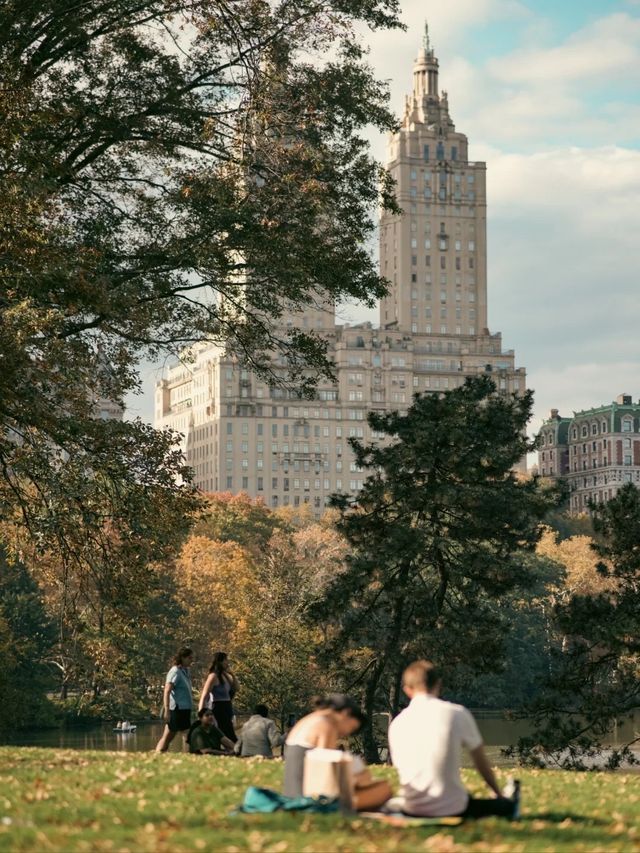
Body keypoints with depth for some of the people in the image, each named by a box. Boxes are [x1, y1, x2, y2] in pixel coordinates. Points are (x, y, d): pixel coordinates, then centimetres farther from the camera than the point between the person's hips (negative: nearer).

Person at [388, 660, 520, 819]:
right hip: (450, 809, -2)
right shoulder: (458, 713, -5)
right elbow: (480, 761, 7)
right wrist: (498, 793, 24)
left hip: (410, 809, 2)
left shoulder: (397, 724, 3)